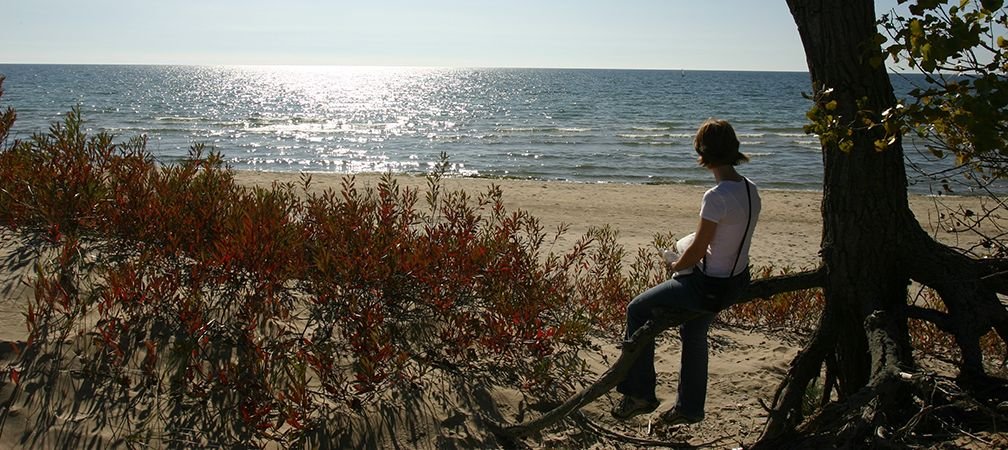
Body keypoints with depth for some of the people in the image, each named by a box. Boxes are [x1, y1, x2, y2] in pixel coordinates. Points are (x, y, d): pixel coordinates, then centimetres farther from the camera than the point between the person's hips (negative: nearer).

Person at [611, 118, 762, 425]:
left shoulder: (716, 197, -26)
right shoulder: (750, 189, 1)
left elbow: (697, 251, -20)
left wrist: (674, 266, 1)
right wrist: (686, 260, 12)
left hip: (711, 287, -9)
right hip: (737, 281, 9)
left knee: (638, 310, 8)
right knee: (693, 332, 29)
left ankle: (639, 393, 18)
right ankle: (689, 408, 45)